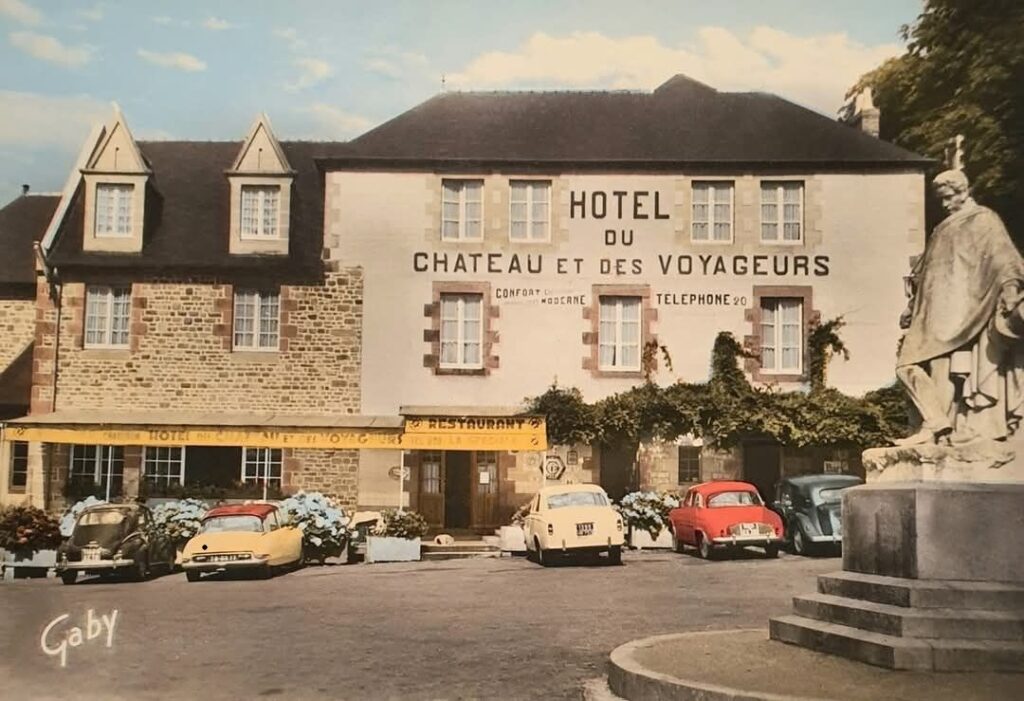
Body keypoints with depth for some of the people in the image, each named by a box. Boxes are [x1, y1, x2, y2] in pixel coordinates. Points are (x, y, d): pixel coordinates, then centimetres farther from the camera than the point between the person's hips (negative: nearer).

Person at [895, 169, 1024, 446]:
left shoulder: (984, 221, 2)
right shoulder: (943, 230, 22)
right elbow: (924, 272, 25)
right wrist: (912, 307, 23)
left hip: (968, 314, -7)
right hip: (940, 316, 7)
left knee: (969, 372, -10)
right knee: (909, 364, -3)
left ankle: (980, 429, -6)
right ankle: (936, 424, -4)